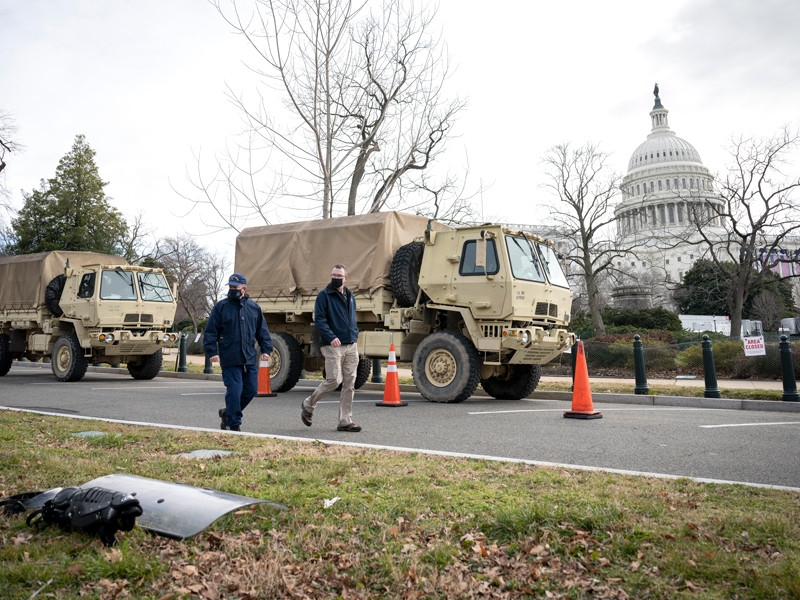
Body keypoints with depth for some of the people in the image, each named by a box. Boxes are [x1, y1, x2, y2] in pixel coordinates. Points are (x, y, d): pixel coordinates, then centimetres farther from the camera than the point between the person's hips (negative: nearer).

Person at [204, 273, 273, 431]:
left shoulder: (254, 307, 10)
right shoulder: (221, 307, 1)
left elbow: (262, 331, 15)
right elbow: (211, 332, 0)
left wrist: (266, 350, 6)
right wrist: (212, 352, -9)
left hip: (250, 358, 4)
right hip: (230, 359, -4)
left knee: (251, 389, 7)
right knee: (234, 390, -7)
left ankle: (228, 413, 28)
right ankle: (234, 424, 7)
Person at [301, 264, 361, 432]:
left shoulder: (350, 296, 17)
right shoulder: (324, 295, -3)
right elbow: (319, 319, -11)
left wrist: (355, 335, 12)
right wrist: (331, 337, -23)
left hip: (351, 346, 6)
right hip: (333, 346, -6)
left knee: (349, 384, 4)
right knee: (334, 379, -12)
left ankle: (345, 421, 11)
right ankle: (308, 405, 14)